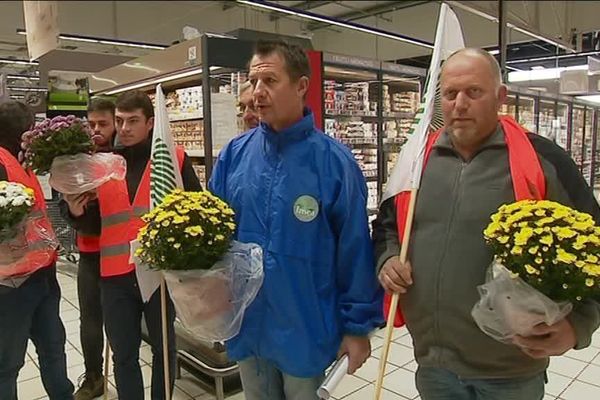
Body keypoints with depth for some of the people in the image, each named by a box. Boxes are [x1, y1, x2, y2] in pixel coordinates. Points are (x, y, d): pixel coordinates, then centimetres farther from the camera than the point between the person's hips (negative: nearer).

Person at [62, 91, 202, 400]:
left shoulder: (174, 158, -2)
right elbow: (95, 223, 12)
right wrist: (78, 213, -8)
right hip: (116, 275, 3)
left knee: (163, 348, 16)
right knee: (123, 355, 15)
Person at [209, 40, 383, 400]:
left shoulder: (334, 161, -14)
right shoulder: (234, 155, -4)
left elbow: (355, 251, -10)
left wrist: (358, 326, -6)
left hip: (307, 330, -3)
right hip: (246, 327, 4)